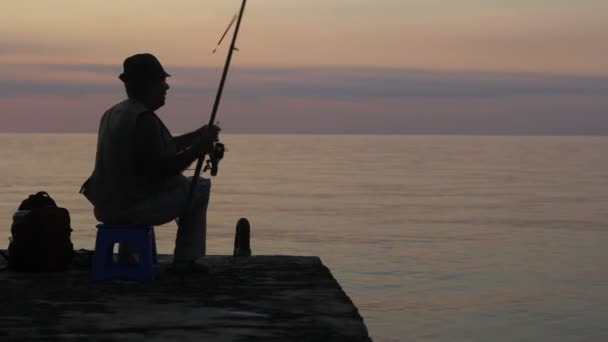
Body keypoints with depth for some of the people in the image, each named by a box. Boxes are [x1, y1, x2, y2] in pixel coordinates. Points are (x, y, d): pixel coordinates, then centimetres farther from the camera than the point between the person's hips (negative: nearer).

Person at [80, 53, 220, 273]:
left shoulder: (112, 113, 12)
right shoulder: (144, 118, -19)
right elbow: (160, 170, -24)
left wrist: (197, 136, 20)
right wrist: (197, 150, -14)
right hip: (136, 208, -9)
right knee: (199, 188, 8)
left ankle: (126, 256, 35)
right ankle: (184, 261, 8)